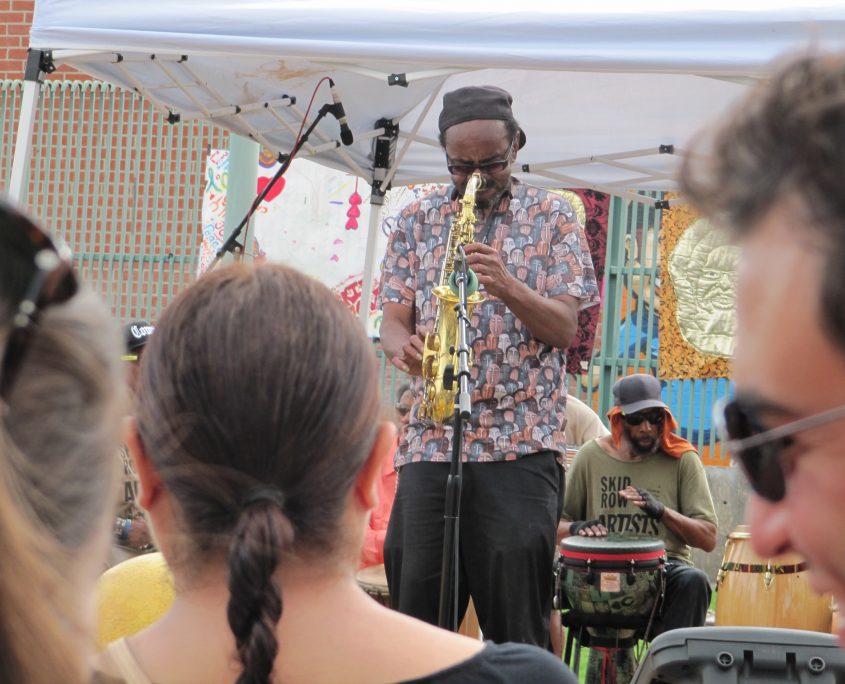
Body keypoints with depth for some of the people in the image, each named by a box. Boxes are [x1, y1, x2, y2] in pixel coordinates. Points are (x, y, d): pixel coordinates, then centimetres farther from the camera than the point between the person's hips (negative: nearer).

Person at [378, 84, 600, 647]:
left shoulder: (553, 218, 6)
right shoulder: (416, 222, 14)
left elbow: (565, 328, -1)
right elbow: (392, 320, 8)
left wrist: (508, 288, -20)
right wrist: (404, 347, -16)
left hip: (522, 445, -3)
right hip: (428, 441, 3)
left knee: (516, 620, -3)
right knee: (413, 609, 2)